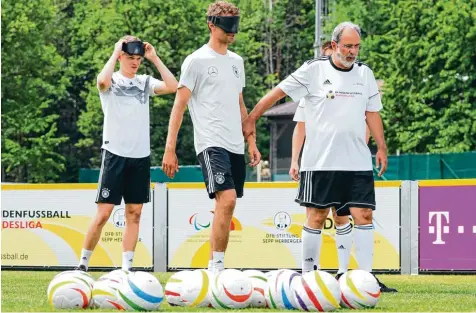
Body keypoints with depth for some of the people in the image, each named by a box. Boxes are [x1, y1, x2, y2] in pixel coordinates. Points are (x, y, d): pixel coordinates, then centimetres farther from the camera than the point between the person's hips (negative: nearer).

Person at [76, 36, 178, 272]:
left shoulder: (145, 83, 10)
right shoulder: (111, 82, 0)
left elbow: (172, 86, -7)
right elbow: (103, 81, -25)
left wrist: (154, 59, -4)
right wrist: (115, 53, -13)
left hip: (140, 156, 4)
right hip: (115, 153, -4)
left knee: (134, 213, 3)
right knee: (104, 213, -7)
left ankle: (127, 267, 5)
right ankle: (83, 263, 3)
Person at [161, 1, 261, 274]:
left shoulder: (236, 61, 17)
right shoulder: (197, 61, -3)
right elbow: (180, 105, -5)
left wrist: (251, 143, 21)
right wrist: (170, 149, -10)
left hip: (235, 146, 7)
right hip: (211, 143, -7)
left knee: (226, 205, 6)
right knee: (227, 200, -21)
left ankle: (214, 268, 12)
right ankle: (217, 266, -19)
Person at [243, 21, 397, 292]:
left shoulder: (365, 74, 10)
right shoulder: (313, 70, -2)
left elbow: (372, 113, 17)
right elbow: (278, 92, 2)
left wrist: (382, 148, 12)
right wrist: (251, 119, 1)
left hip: (357, 161, 3)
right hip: (320, 161, -3)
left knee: (364, 214, -5)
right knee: (317, 216, -1)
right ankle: (308, 273, 9)